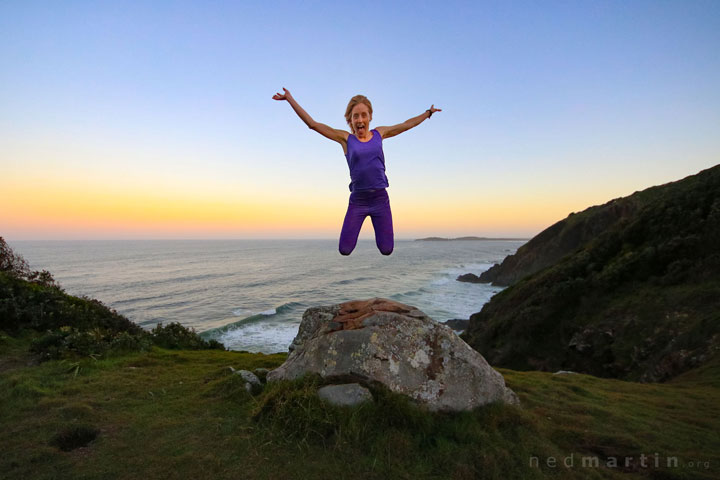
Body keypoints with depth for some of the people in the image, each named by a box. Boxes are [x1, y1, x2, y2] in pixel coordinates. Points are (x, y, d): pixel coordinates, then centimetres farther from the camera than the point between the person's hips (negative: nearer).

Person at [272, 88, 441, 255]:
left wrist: (428, 113, 33)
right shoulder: (346, 138, 1)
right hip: (357, 201, -1)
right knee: (344, 250, -3)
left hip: (381, 199, 2)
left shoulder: (379, 133, 8)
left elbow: (406, 125, 22)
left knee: (386, 250, 2)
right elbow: (312, 123, 2)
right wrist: (290, 99, 3)